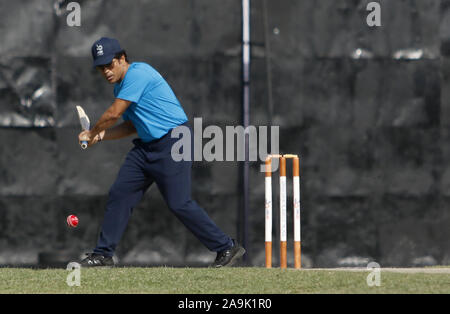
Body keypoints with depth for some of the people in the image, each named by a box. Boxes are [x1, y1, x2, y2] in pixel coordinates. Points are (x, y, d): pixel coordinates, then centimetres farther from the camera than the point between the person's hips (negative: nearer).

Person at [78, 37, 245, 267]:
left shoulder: (137, 74, -15)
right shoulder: (121, 85, 16)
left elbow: (114, 114, -16)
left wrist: (93, 132, 1)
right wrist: (100, 136, 7)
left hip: (174, 143, -10)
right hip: (147, 145, 10)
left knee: (179, 203, -13)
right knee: (119, 194, 4)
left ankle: (227, 248, -3)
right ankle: (103, 255, 12)